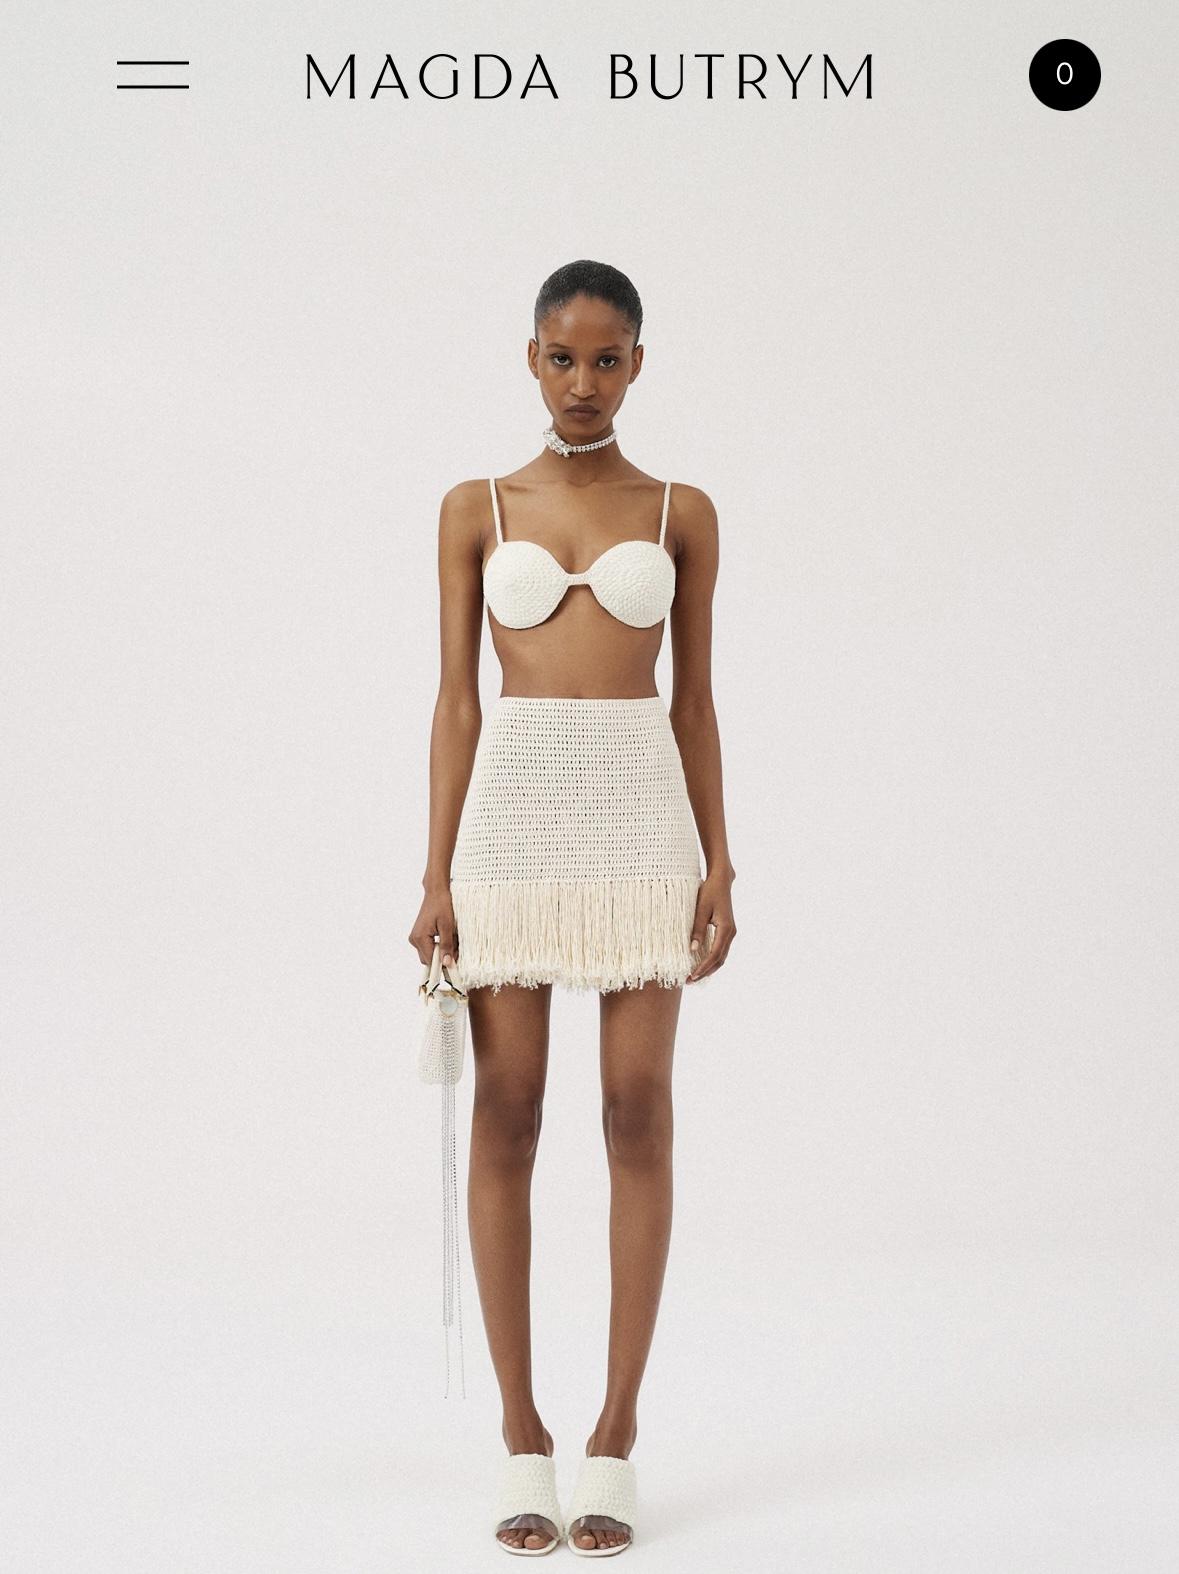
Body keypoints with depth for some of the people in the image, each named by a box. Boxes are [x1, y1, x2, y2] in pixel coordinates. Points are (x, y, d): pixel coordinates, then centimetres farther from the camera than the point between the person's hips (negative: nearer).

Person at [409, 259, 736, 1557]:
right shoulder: (476, 510, 7)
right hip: (512, 814, 0)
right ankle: (522, 1438, 10)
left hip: (641, 815, 0)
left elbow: (693, 699, 9)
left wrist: (718, 864, 1)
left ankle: (616, 1434, 8)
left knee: (638, 1115, -1)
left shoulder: (680, 513, 8)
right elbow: (456, 697, 5)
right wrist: (436, 876, -2)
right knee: (505, 1117, 0)